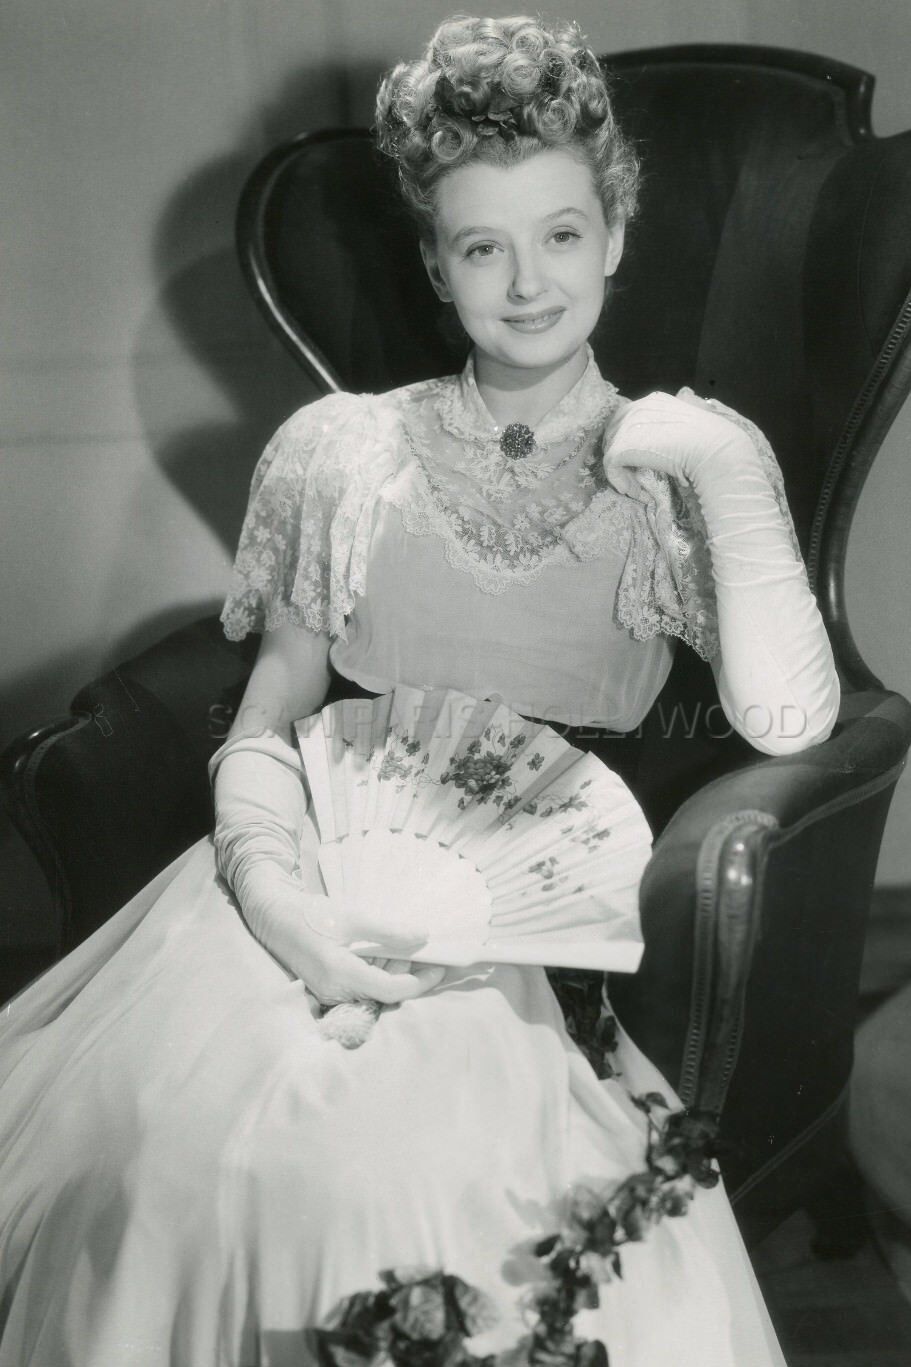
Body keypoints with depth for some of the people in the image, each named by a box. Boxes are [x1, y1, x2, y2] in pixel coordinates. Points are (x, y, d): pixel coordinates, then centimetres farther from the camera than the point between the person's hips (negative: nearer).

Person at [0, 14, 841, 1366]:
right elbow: (264, 729, 6)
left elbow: (787, 721, -11)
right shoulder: (344, 452, 8)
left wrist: (728, 467, -13)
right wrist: (276, 891, -13)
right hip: (319, 904, 1)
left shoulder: (681, 475, 5)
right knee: (187, 1129, -27)